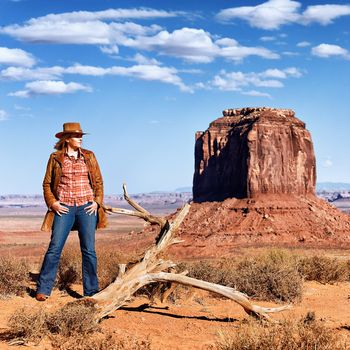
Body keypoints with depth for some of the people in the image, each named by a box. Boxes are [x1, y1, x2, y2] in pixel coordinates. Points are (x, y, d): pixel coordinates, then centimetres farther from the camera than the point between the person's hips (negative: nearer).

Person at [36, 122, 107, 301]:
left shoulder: (89, 156, 9)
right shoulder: (55, 158, 5)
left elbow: (98, 182, 12)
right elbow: (47, 184, 9)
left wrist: (97, 201, 0)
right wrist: (52, 203, -5)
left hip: (86, 207, 1)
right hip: (64, 208, -1)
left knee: (89, 250, 0)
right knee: (54, 248, -5)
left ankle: (91, 292, 8)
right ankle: (43, 290, 3)